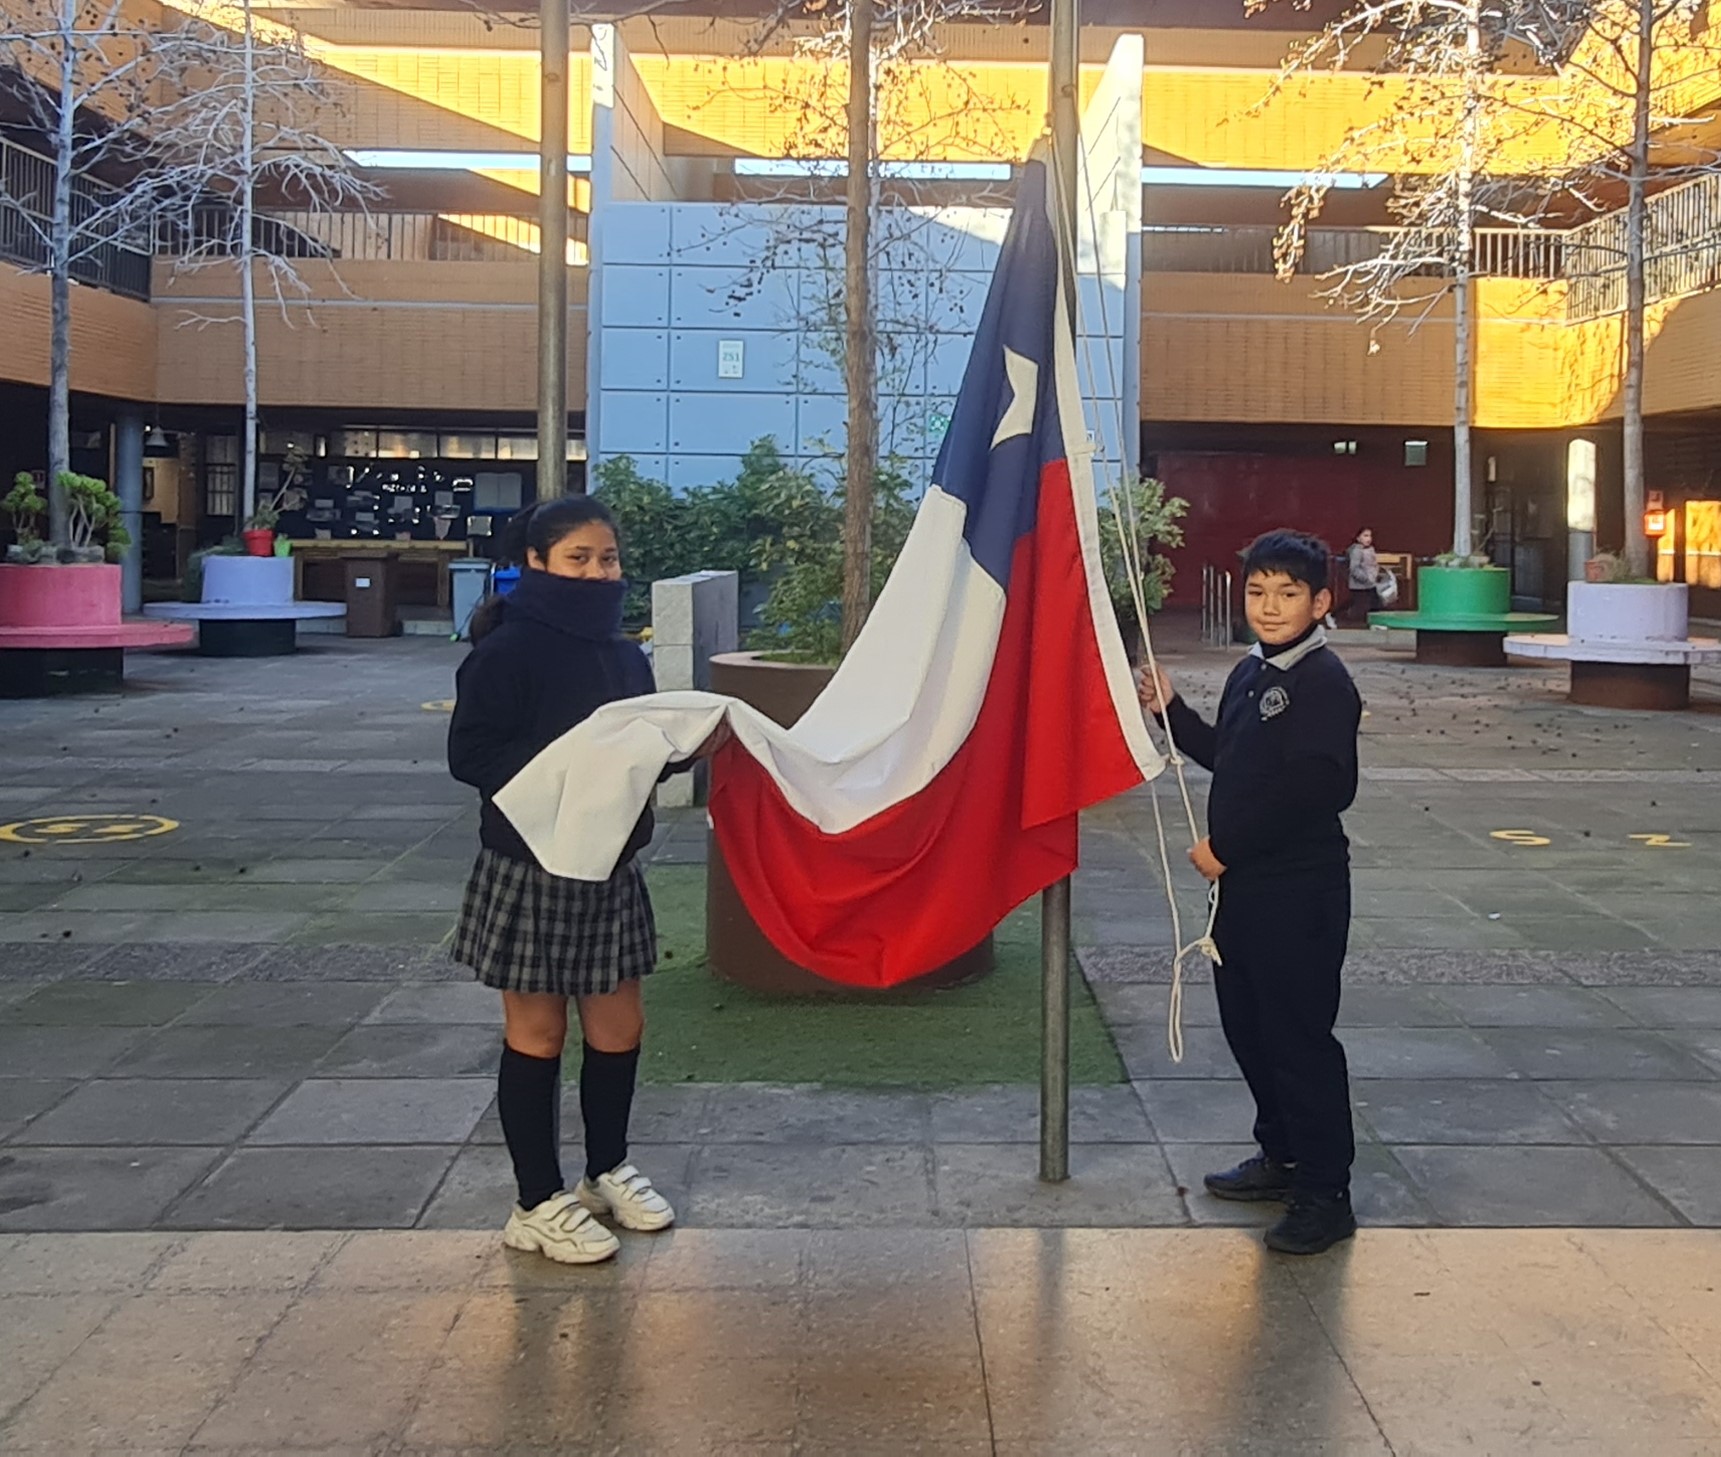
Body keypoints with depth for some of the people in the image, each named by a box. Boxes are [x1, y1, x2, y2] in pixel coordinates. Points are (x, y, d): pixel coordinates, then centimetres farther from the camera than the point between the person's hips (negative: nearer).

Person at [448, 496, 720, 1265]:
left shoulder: (623, 655, 9)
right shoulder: (509, 651, -14)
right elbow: (470, 754, -18)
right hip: (530, 867, -7)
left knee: (618, 1028, 14)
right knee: (537, 1033, 5)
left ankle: (608, 1171, 34)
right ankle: (539, 1203, 18)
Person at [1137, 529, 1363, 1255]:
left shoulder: (1325, 682, -15)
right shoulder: (1250, 674, 13)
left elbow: (1314, 791, -23)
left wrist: (1227, 848, -18)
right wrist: (1171, 711, 10)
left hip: (1299, 891, -9)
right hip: (1242, 884, 9)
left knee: (1299, 1038, -3)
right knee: (1247, 1025, 18)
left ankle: (1325, 1194, 7)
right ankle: (1282, 1156, 35)